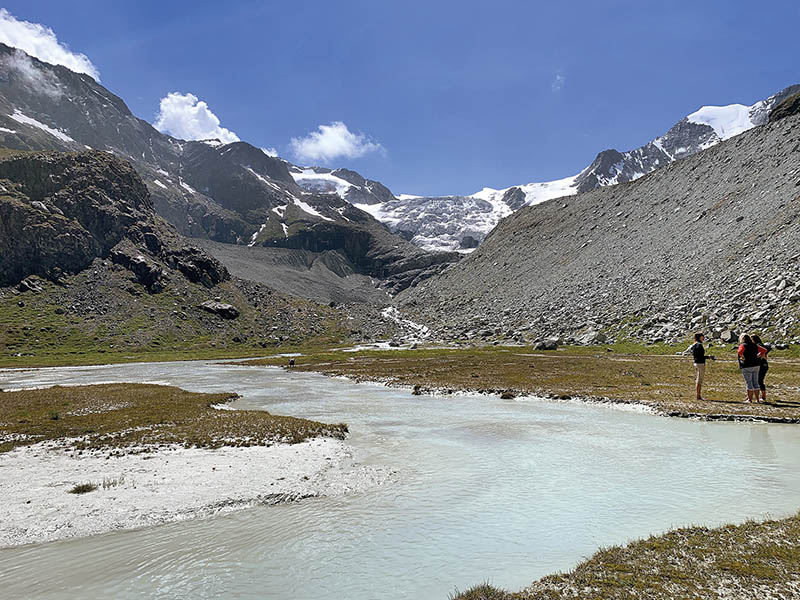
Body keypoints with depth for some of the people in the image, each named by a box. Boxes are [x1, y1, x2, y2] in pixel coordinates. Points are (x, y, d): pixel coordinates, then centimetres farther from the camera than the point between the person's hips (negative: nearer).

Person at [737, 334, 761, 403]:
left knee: (748, 382, -2)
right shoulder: (754, 345, 11)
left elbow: (739, 351, -29)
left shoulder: (743, 345, -9)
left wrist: (742, 356, -13)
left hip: (747, 366, -6)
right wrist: (758, 355, 31)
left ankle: (750, 399, -1)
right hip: (756, 365, 6)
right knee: (755, 382, 11)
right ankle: (756, 398, 15)